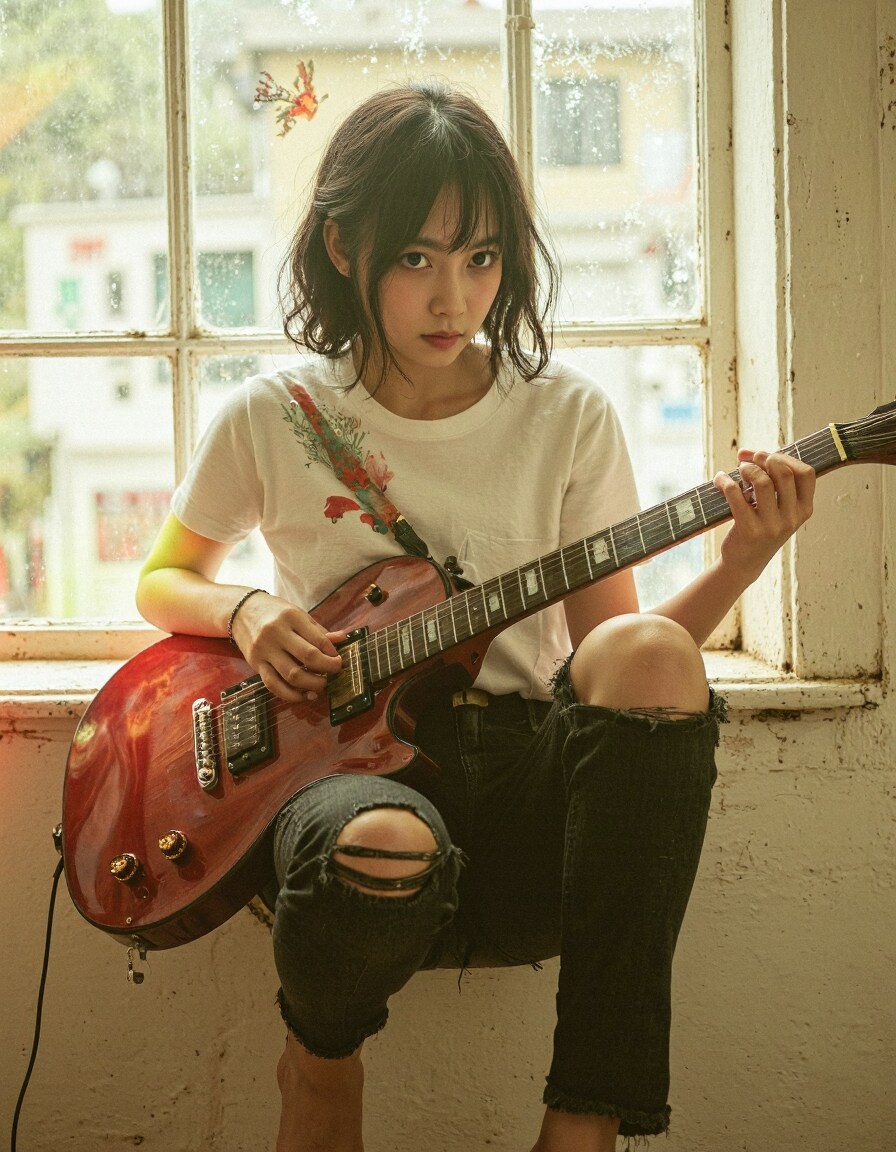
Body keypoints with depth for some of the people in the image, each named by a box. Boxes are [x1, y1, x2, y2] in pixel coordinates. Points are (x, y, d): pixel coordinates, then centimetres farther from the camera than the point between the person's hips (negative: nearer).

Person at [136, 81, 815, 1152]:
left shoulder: (565, 414, 5)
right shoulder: (271, 418, 4)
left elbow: (608, 652, 6)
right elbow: (163, 581, 19)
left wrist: (738, 567, -12)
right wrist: (247, 610, -3)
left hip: (525, 774, 2)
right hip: (347, 762, -1)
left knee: (644, 654, -32)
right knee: (386, 851, -40)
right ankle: (318, 1062, 0)